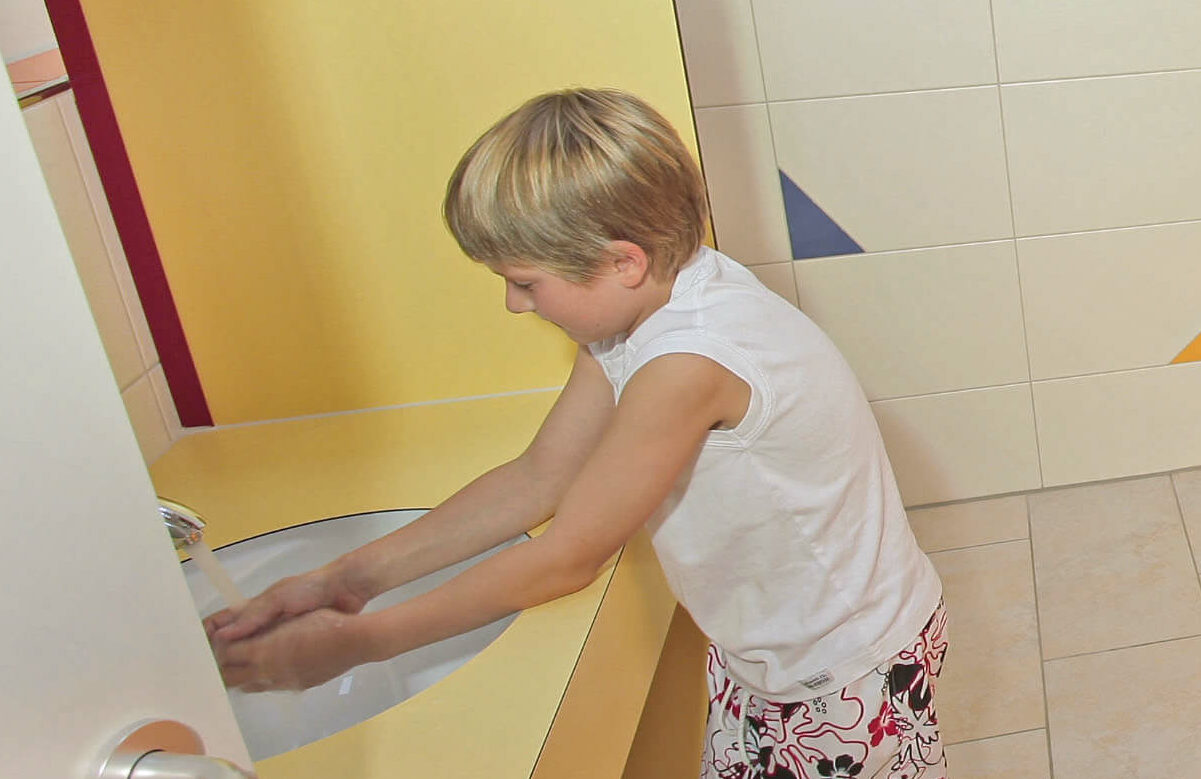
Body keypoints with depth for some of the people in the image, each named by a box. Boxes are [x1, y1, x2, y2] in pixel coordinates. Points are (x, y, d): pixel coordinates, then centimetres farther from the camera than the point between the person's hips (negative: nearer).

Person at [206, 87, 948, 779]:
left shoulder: (690, 361, -35)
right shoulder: (636, 310, -7)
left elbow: (568, 558, -28)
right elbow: (539, 478, -1)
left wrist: (357, 641, -20)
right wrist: (353, 577, -8)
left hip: (848, 671, -8)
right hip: (760, 654, 8)